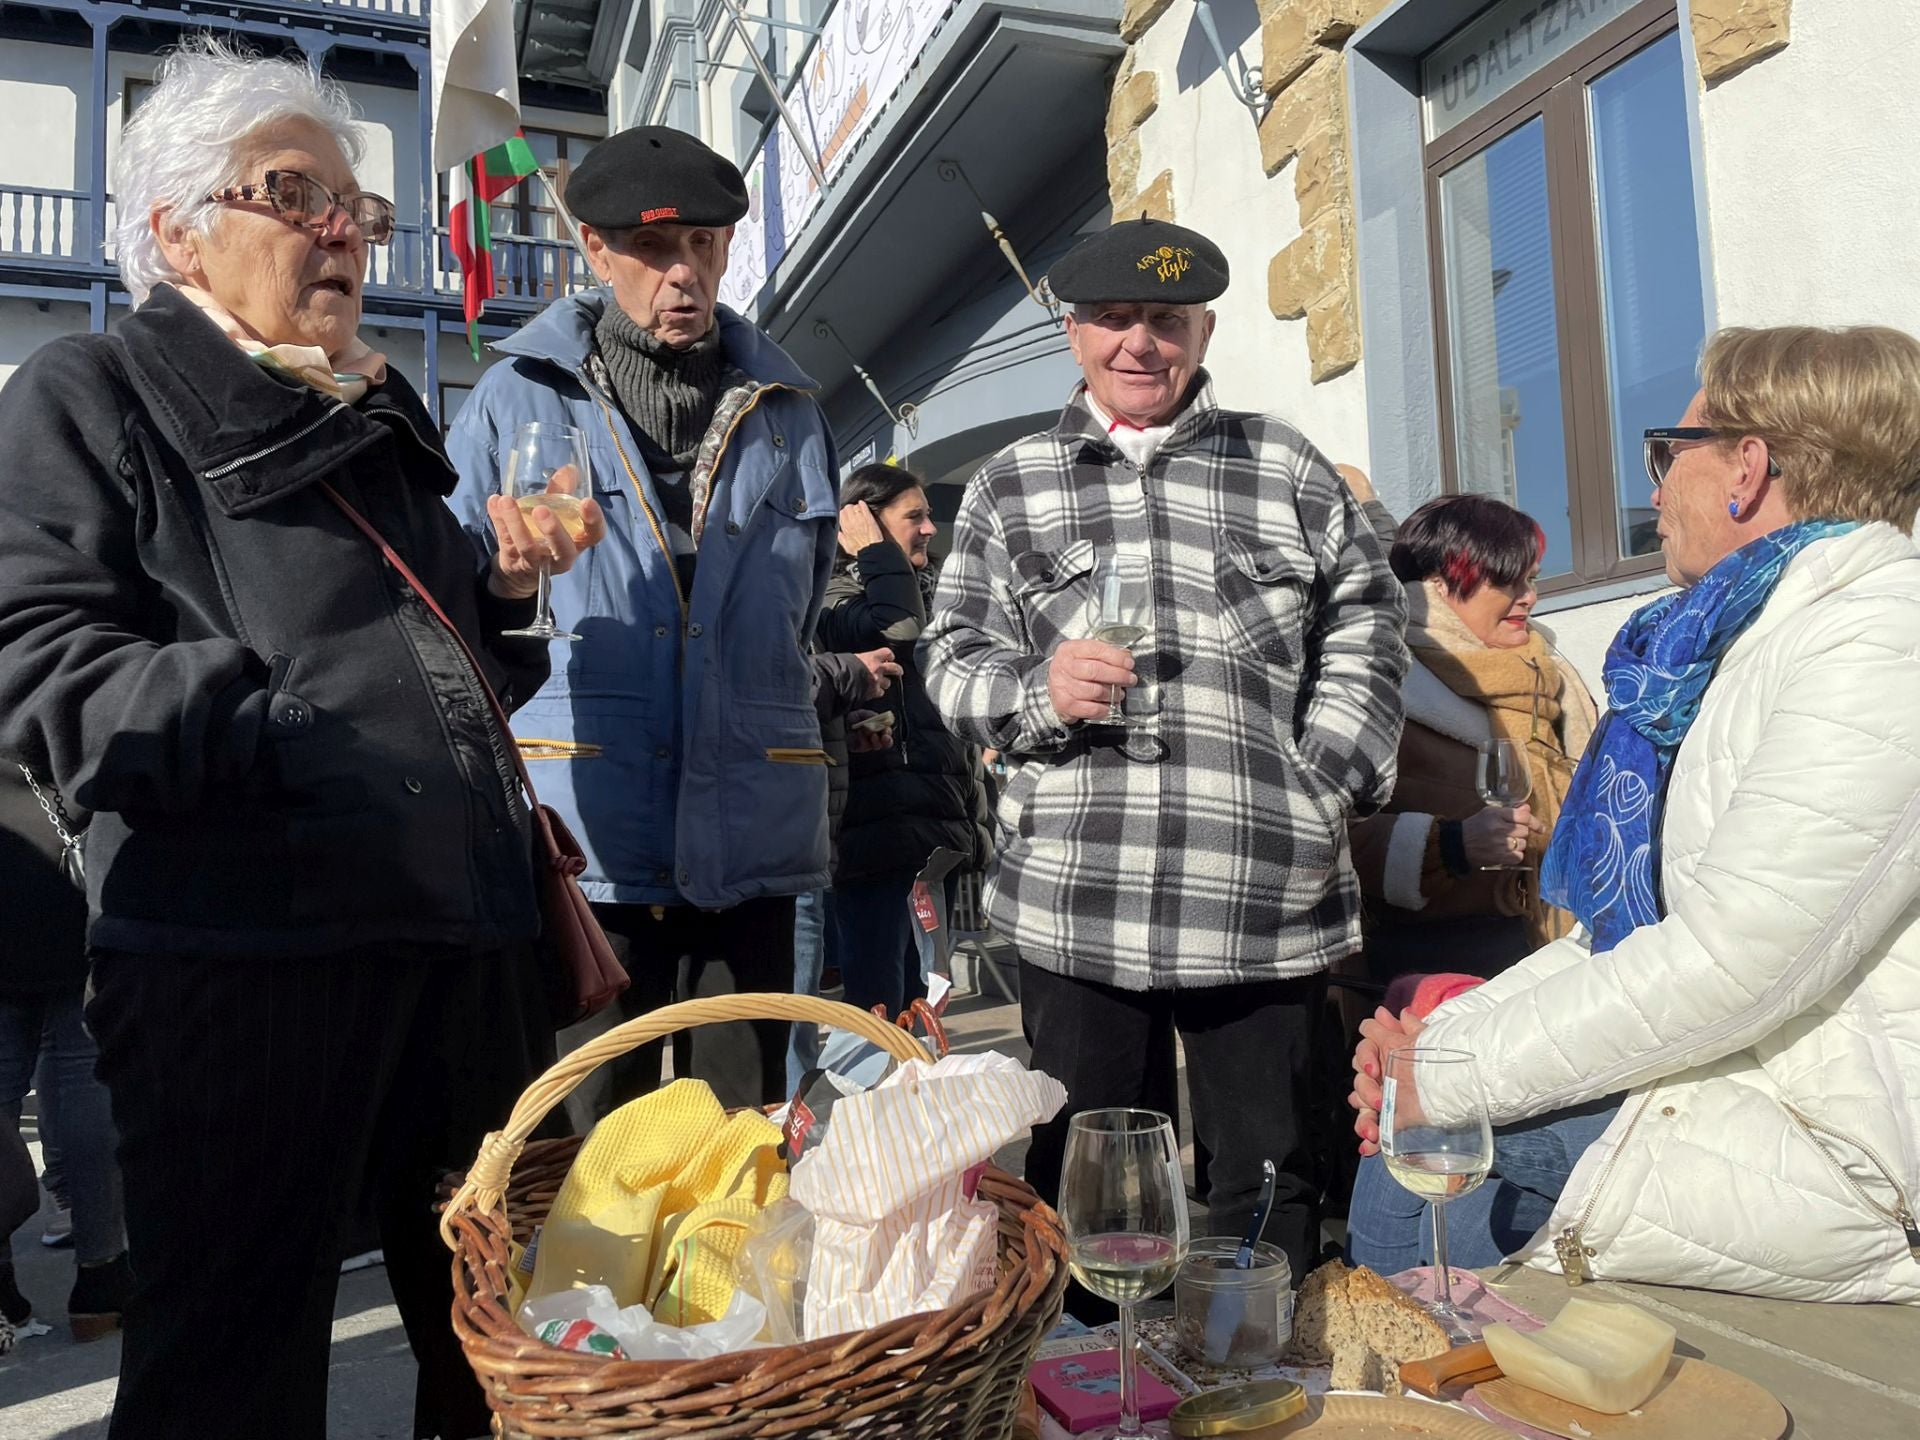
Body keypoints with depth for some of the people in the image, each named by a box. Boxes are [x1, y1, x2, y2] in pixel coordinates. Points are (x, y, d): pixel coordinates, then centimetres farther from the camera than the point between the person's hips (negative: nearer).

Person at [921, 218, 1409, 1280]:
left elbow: (1365, 622, 14)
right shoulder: (1009, 488, 13)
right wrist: (1038, 691, -12)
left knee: (1264, 1176, 9)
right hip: (1073, 902, 1)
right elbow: (952, 658, 10)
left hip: (1262, 898, 0)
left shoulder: (1286, 468, 12)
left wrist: (1328, 779, 3)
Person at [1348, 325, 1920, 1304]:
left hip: (1840, 1149, -8)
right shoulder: (1761, 635, 14)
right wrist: (1443, 1035, 0)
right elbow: (1631, 927, 12)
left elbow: (1727, 964, -25)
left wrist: (1456, 1071, -16)